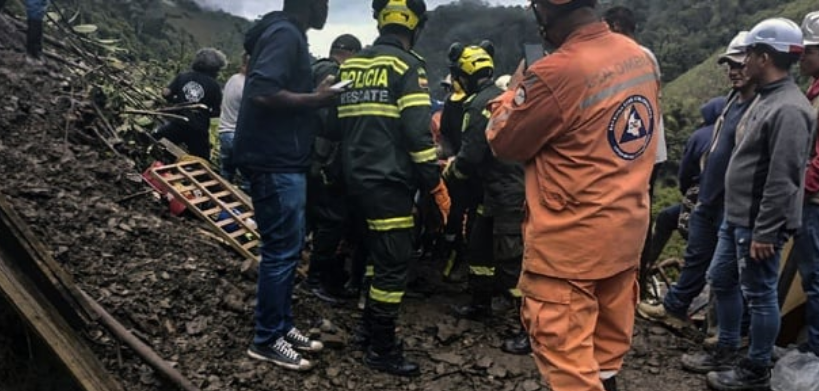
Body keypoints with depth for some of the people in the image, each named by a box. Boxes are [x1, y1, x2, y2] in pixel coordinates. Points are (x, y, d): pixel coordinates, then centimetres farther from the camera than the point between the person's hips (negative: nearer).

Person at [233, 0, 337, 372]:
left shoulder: (290, 36, 18)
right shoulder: (285, 34, -14)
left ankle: (282, 326, 26)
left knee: (288, 247, 15)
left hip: (283, 160, 11)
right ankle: (267, 340, 9)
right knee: (281, 249, -3)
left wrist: (316, 97, 11)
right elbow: (262, 93, -26)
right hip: (275, 161, -11)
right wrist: (315, 100, -17)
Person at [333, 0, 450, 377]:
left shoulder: (351, 66, 12)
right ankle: (381, 349, 7)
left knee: (379, 254, 21)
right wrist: (436, 184, -10)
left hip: (358, 177, 8)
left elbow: (338, 123, 16)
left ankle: (368, 327, 31)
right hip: (390, 181, -8)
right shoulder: (407, 66, -10)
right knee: (394, 263, 0)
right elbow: (417, 132, -17)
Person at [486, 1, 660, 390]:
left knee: (568, 358, 5)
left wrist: (514, 92, 6)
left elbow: (503, 143, -8)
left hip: (571, 242, -8)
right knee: (608, 343, 22)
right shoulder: (640, 57, 2)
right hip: (627, 229, 8)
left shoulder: (554, 74, -23)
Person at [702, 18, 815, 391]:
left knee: (759, 295, 3)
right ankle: (726, 350, 35)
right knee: (721, 280, 19)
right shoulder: (765, 97, 11)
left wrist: (764, 231, -23)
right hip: (736, 217, 10)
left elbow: (783, 180, -24)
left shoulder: (788, 109, -21)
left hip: (758, 224, -10)